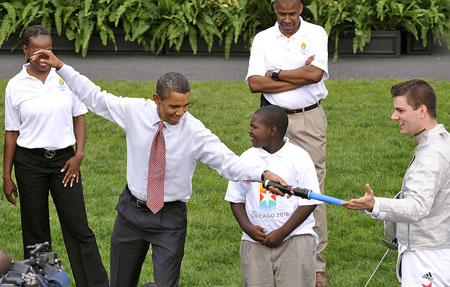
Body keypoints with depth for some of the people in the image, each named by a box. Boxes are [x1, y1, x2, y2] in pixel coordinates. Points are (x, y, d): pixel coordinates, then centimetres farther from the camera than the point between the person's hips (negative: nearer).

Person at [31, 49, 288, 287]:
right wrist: (60, 67, 1)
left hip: (170, 218, -3)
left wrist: (263, 174, -41)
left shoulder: (194, 132, -18)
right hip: (132, 209, 3)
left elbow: (228, 161, -24)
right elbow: (94, 97, 2)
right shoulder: (135, 112, -10)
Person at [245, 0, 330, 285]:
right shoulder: (263, 39, 5)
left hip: (309, 119, -1)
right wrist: (298, 78, -12)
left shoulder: (316, 34, 1)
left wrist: (276, 74, -7)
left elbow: (316, 73, -14)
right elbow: (254, 83, -6)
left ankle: (316, 264, 3)